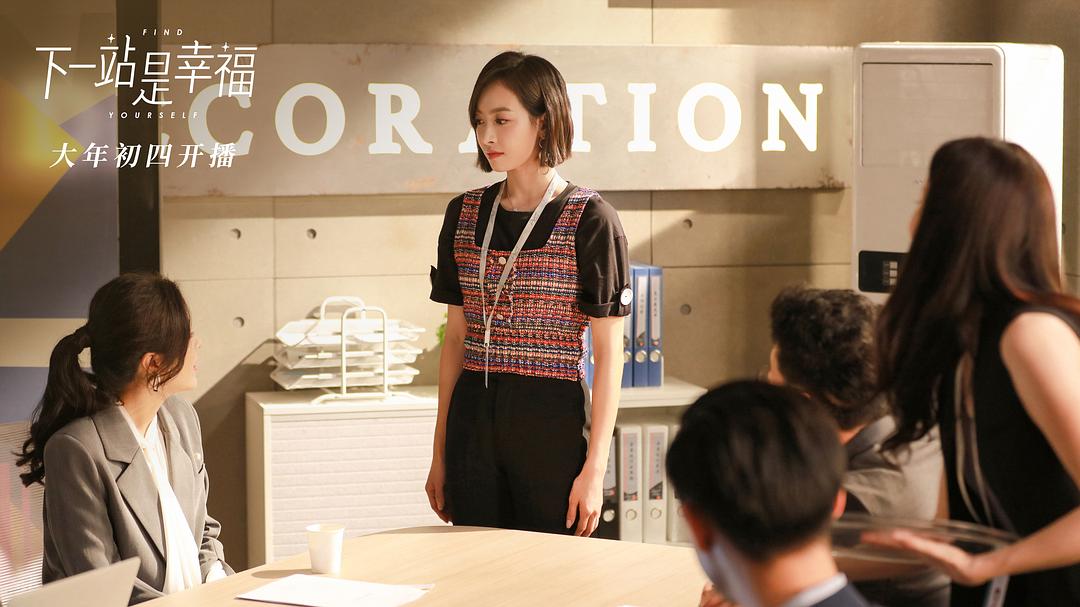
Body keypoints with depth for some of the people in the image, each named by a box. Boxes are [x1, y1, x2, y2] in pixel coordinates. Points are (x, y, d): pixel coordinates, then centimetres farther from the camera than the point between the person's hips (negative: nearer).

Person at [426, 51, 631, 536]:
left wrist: (595, 468, -10)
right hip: (473, 423, 4)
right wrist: (440, 453, 12)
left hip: (551, 423, -4)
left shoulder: (589, 220, -7)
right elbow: (455, 337, 13)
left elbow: (608, 354, -6)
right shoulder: (464, 215, 7)